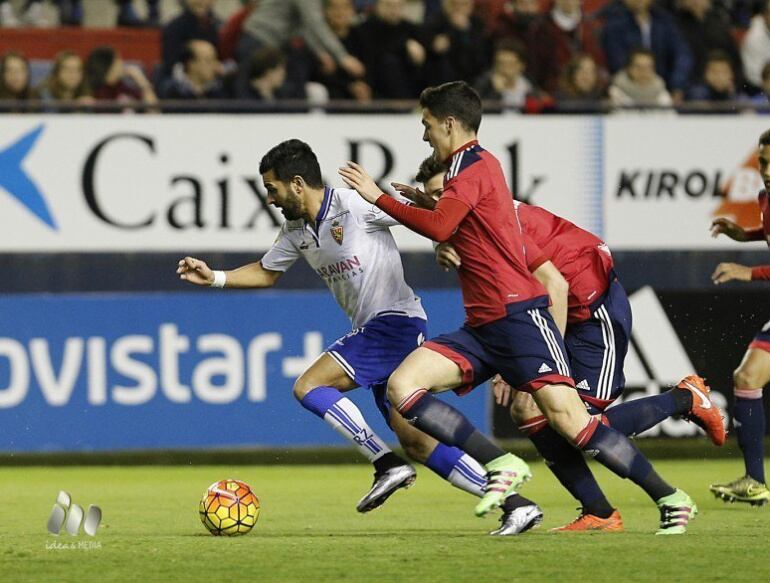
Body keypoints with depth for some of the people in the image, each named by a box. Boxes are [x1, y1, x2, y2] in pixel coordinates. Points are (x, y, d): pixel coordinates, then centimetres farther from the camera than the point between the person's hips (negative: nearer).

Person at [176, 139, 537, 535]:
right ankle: (514, 503, 4)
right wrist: (214, 277, 17)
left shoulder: (355, 205, -14)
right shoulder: (297, 231, 11)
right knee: (415, 442, 4)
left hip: (395, 321, -9)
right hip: (372, 330, 9)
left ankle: (387, 465, -13)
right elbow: (266, 273, 27)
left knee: (309, 387, -15)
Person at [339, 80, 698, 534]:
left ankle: (672, 499, -7)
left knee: (567, 416, -16)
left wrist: (377, 197, -16)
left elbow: (439, 227, -24)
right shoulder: (476, 165, 21)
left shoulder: (473, 164, -8)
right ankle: (502, 466, -13)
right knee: (402, 386, -7)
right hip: (482, 327, 10)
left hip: (518, 314, -10)